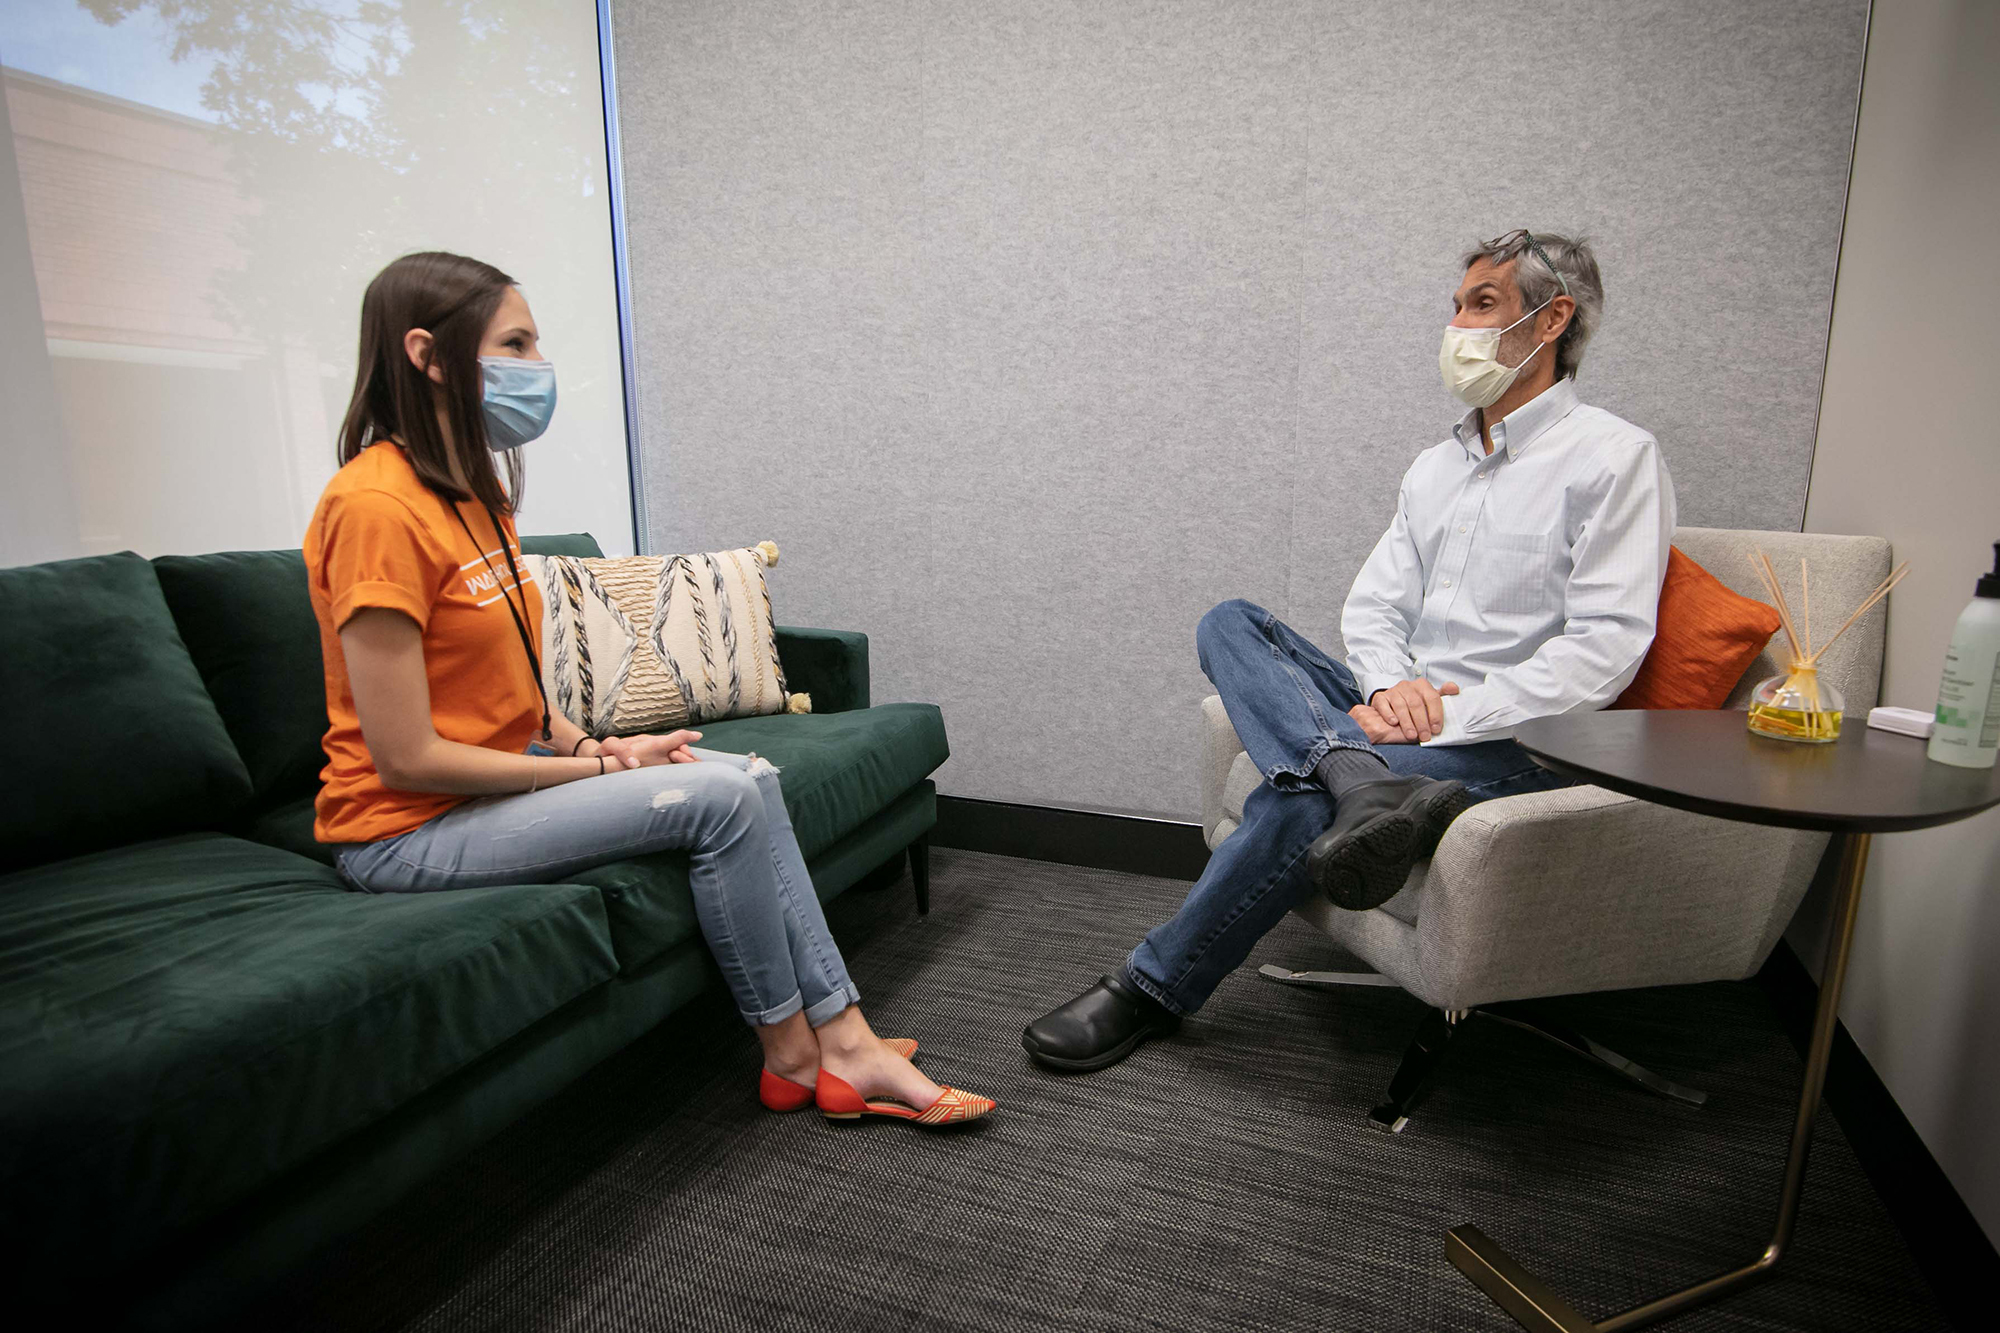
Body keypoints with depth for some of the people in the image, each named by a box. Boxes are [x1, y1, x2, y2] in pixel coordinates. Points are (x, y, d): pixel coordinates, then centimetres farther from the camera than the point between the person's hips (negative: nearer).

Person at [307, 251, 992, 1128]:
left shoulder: (474, 491, 9)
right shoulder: (376, 505, -20)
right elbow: (407, 759, -22)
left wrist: (590, 747, -4)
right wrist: (599, 767, -15)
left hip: (502, 775, 9)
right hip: (408, 829, -9)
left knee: (751, 776, -5)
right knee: (722, 797, -20)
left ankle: (846, 1048, -3)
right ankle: (791, 1056, 1)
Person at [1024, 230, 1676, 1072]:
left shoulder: (1613, 458, -3)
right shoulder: (1435, 467, 18)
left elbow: (1605, 646, -12)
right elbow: (1372, 607, 10)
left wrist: (1450, 716, -19)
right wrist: (1392, 686, -12)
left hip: (1512, 745, -6)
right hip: (1401, 714, 7)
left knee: (1301, 793, -31)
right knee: (1229, 624, -13)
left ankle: (1155, 988, -15)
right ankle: (1369, 789, -37)